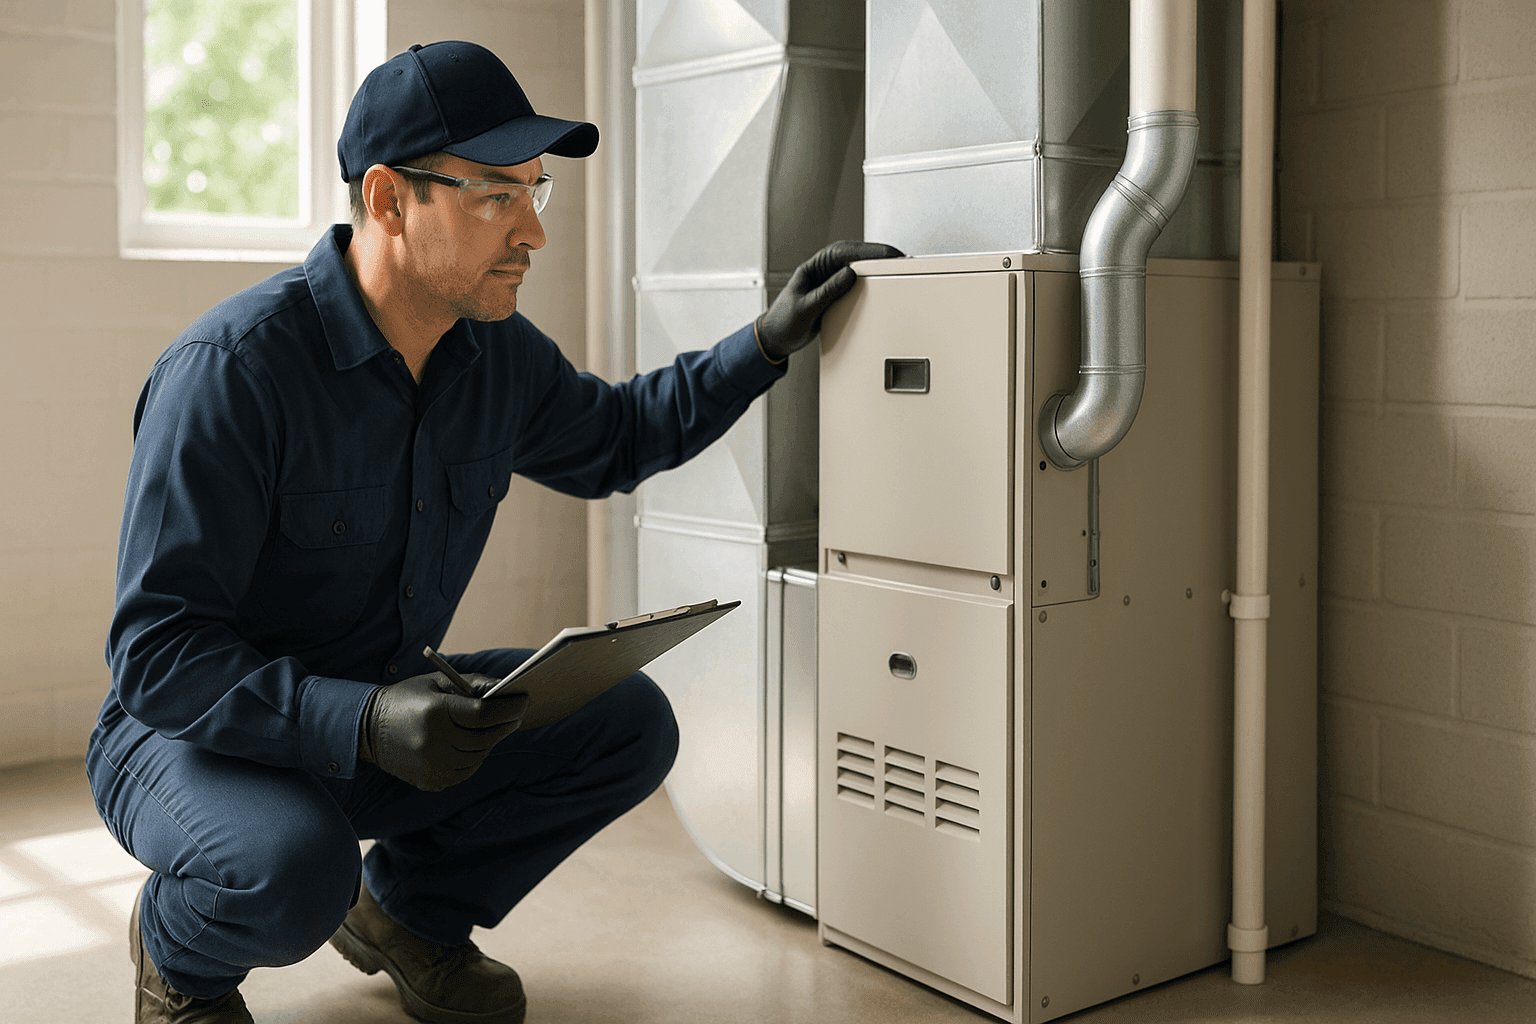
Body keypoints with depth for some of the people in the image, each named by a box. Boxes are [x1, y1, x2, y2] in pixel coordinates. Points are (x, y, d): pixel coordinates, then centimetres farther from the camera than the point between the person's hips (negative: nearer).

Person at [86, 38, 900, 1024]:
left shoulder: (498, 353, -4)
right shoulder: (232, 367, -26)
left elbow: (614, 438, 18)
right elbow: (157, 650, -26)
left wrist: (770, 343, 6)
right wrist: (363, 723, -41)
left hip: (388, 711, 7)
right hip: (195, 731, -6)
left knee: (629, 722, -8)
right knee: (293, 869, -37)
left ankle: (408, 905, 14)